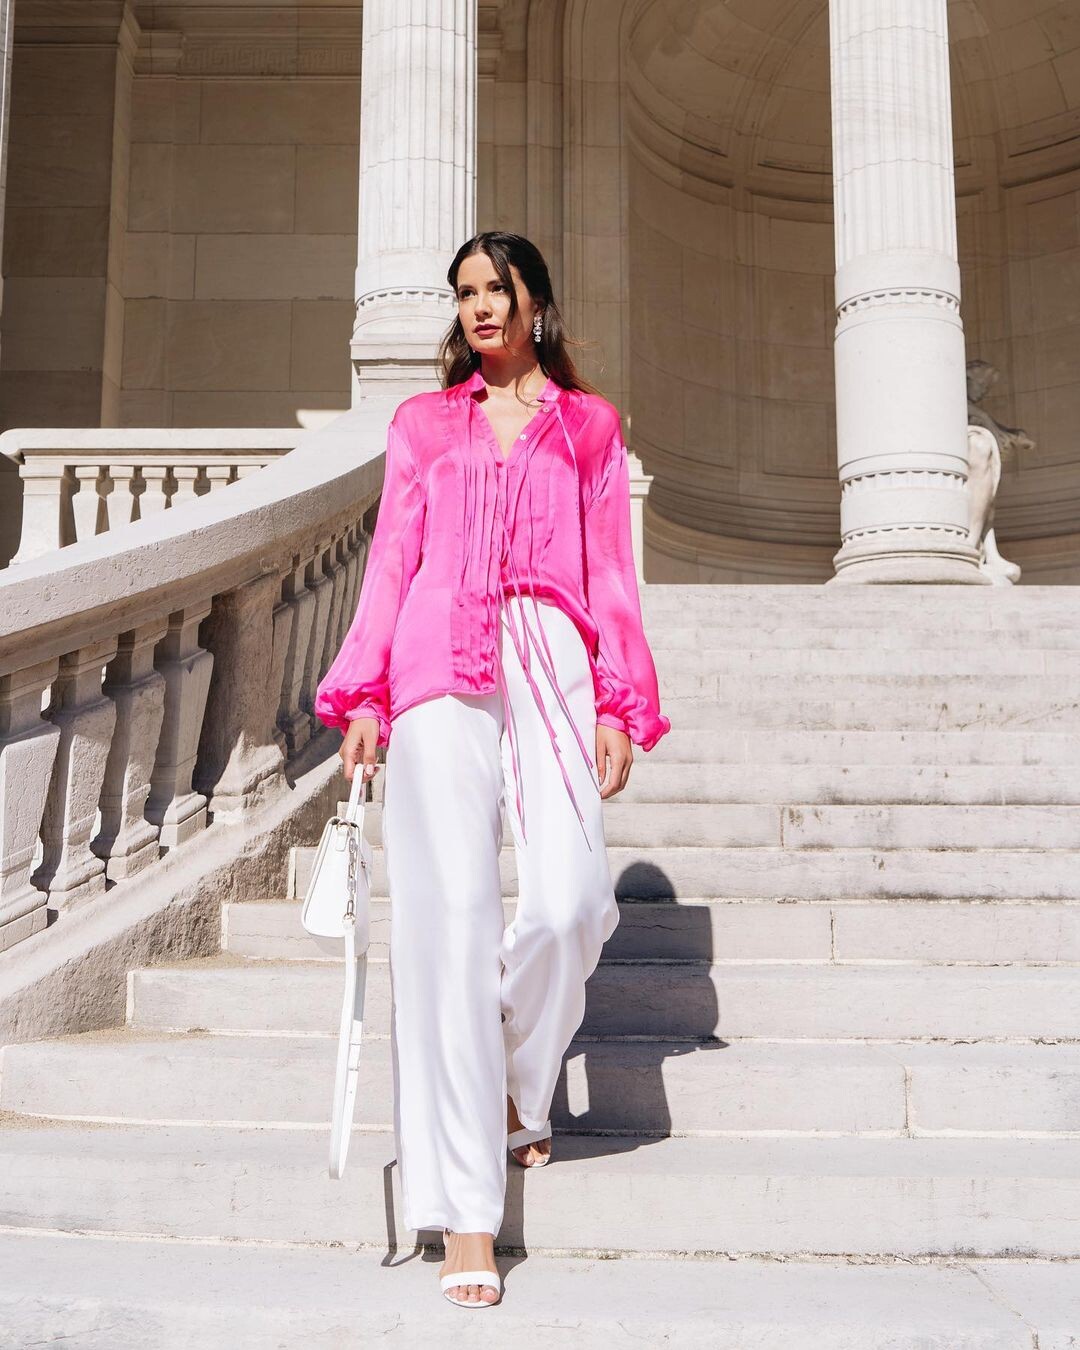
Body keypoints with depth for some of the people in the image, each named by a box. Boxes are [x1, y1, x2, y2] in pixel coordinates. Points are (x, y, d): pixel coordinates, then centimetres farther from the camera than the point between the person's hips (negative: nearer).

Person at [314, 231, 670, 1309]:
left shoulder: (588, 423, 19)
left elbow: (609, 570, 13)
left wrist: (618, 702, 2)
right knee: (450, 913, -9)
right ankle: (467, 1209, -3)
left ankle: (517, 1085, 17)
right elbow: (391, 561, 13)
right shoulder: (423, 422, 20)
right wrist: (362, 695, 3)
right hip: (439, 665, 0)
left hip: (549, 662, 0)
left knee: (569, 900, -18)